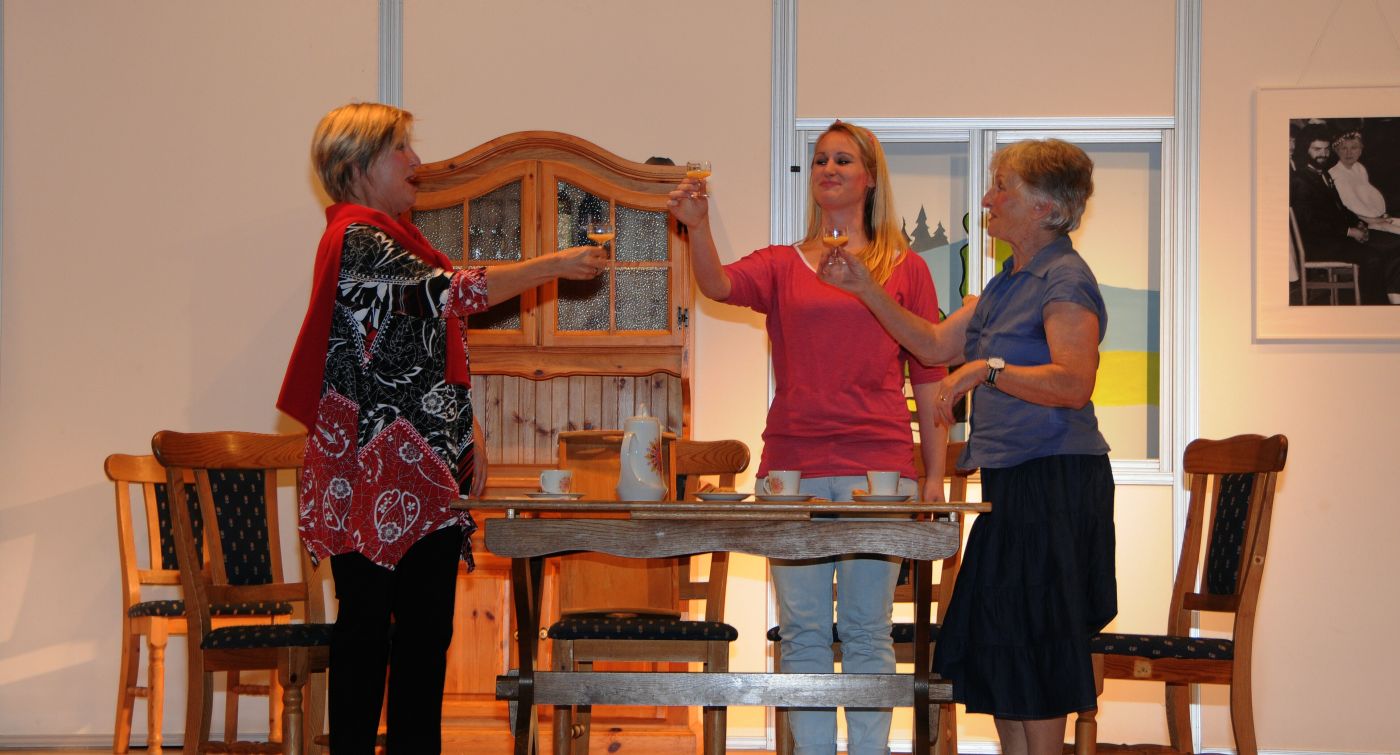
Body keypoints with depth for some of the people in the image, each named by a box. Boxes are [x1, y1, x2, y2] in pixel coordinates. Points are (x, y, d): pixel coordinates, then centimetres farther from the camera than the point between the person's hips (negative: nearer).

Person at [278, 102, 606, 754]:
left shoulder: (392, 237, 21)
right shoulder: (356, 238, -10)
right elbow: (450, 292, -22)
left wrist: (467, 437, 18)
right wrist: (553, 266, -15)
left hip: (426, 466, 10)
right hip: (380, 473, -10)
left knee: (426, 627, 7)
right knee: (368, 622, -5)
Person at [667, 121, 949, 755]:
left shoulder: (905, 269, 10)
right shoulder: (782, 266, 12)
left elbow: (928, 377, 9)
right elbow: (719, 285, -9)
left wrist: (935, 475, 3)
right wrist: (696, 227, -29)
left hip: (877, 467, -1)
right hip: (793, 469, 1)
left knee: (866, 630, 0)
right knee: (803, 632, 3)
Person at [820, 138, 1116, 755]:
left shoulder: (1064, 280, -13)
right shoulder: (1008, 282, 18)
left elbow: (1074, 382, -25)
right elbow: (935, 344, 20)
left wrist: (987, 369, -30)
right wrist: (865, 290, 14)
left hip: (1053, 484, -10)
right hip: (1011, 481, 10)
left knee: (1031, 641, -5)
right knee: (997, 642, 12)